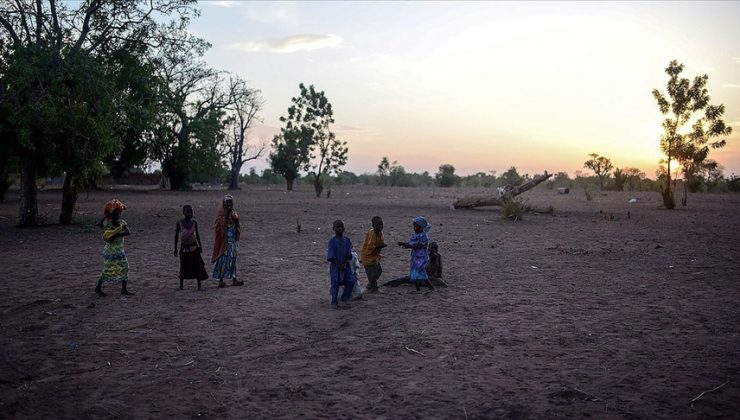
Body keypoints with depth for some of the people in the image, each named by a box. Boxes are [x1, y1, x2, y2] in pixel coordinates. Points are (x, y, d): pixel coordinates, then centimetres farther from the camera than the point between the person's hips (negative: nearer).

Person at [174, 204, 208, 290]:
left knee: (197, 266, -1)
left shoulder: (194, 222, -1)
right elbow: (176, 235, 1)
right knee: (183, 267, 7)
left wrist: (200, 246, 8)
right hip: (184, 247, -1)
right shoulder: (179, 222, -6)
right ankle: (181, 285, 21)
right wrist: (175, 248, 0)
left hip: (194, 247, 1)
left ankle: (199, 285, 6)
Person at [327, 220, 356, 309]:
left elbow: (349, 255, -1)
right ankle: (334, 302, 10)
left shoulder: (347, 240, 1)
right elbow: (331, 256, -9)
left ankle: (345, 299, 14)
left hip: (345, 265, 3)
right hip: (335, 265, -3)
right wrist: (338, 265, -13)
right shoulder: (332, 241, -8)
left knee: (351, 281, -5)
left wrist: (345, 264, -13)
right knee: (335, 283, -2)